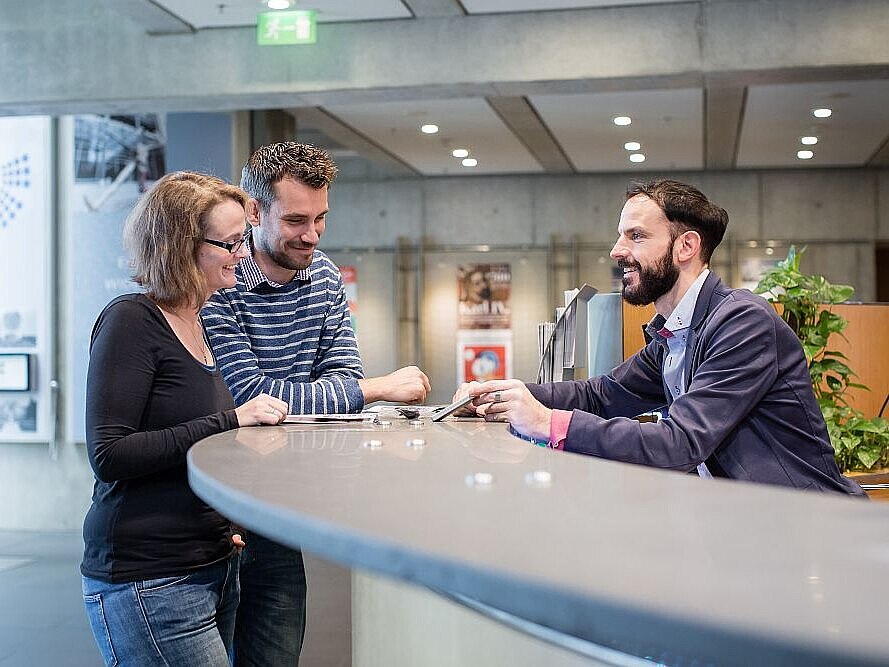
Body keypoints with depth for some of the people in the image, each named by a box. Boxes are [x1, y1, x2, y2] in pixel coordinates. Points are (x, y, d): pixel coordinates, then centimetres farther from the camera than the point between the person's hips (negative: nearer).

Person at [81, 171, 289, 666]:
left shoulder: (200, 326, 14)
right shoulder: (131, 321, -12)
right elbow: (109, 455, -20)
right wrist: (229, 421, -22)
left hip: (215, 565, 9)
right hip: (150, 581, -9)